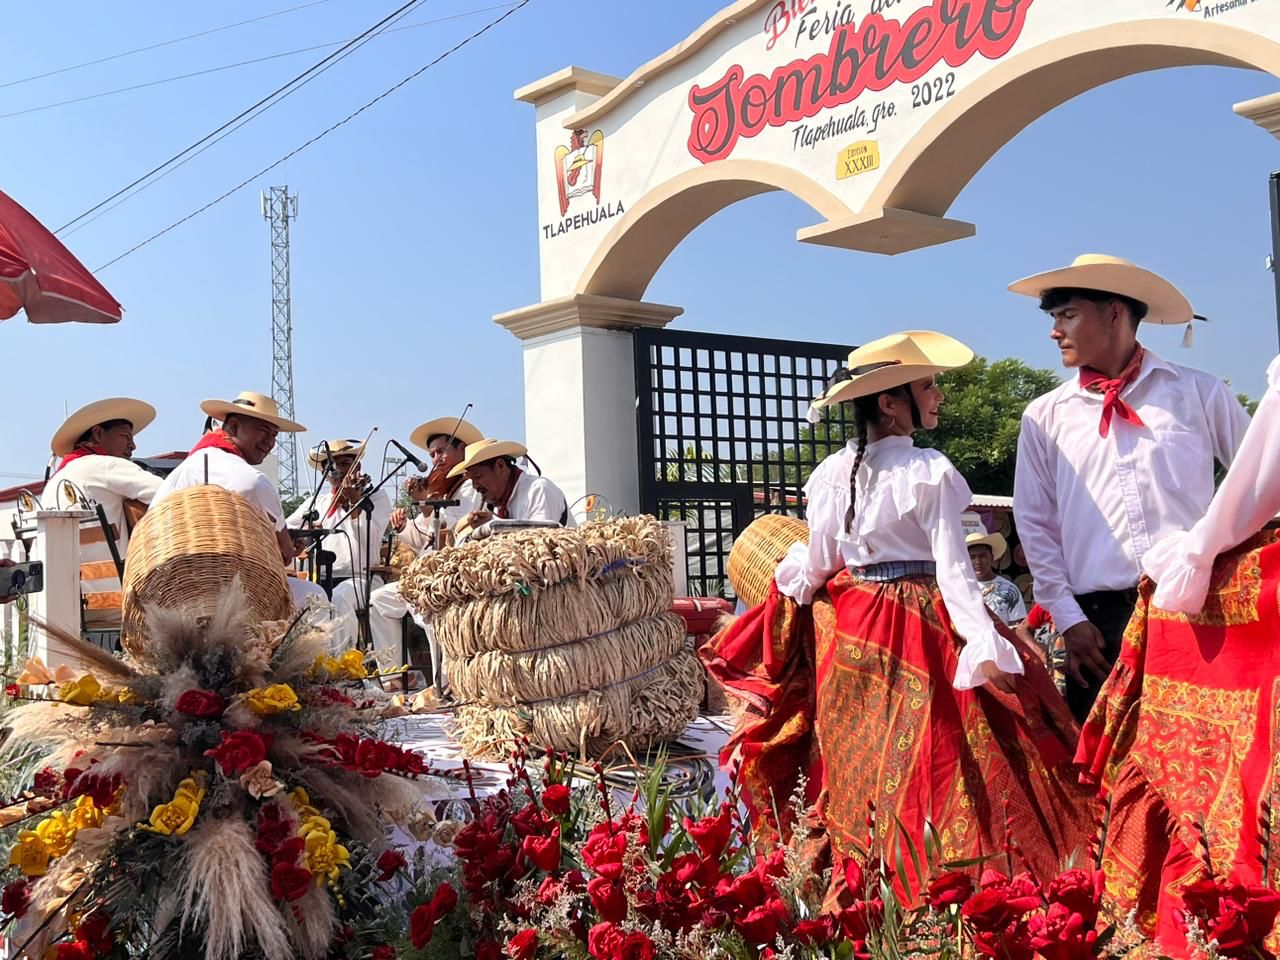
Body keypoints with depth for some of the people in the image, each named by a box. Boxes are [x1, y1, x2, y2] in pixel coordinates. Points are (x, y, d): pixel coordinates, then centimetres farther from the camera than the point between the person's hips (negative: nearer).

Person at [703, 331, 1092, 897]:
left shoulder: (831, 474, 2)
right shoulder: (930, 473, -12)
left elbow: (816, 568, 7)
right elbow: (953, 569, -18)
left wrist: (791, 570, 28)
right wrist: (987, 647, -20)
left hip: (848, 630, 6)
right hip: (920, 628, -5)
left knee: (859, 768, 13)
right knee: (925, 769, 0)